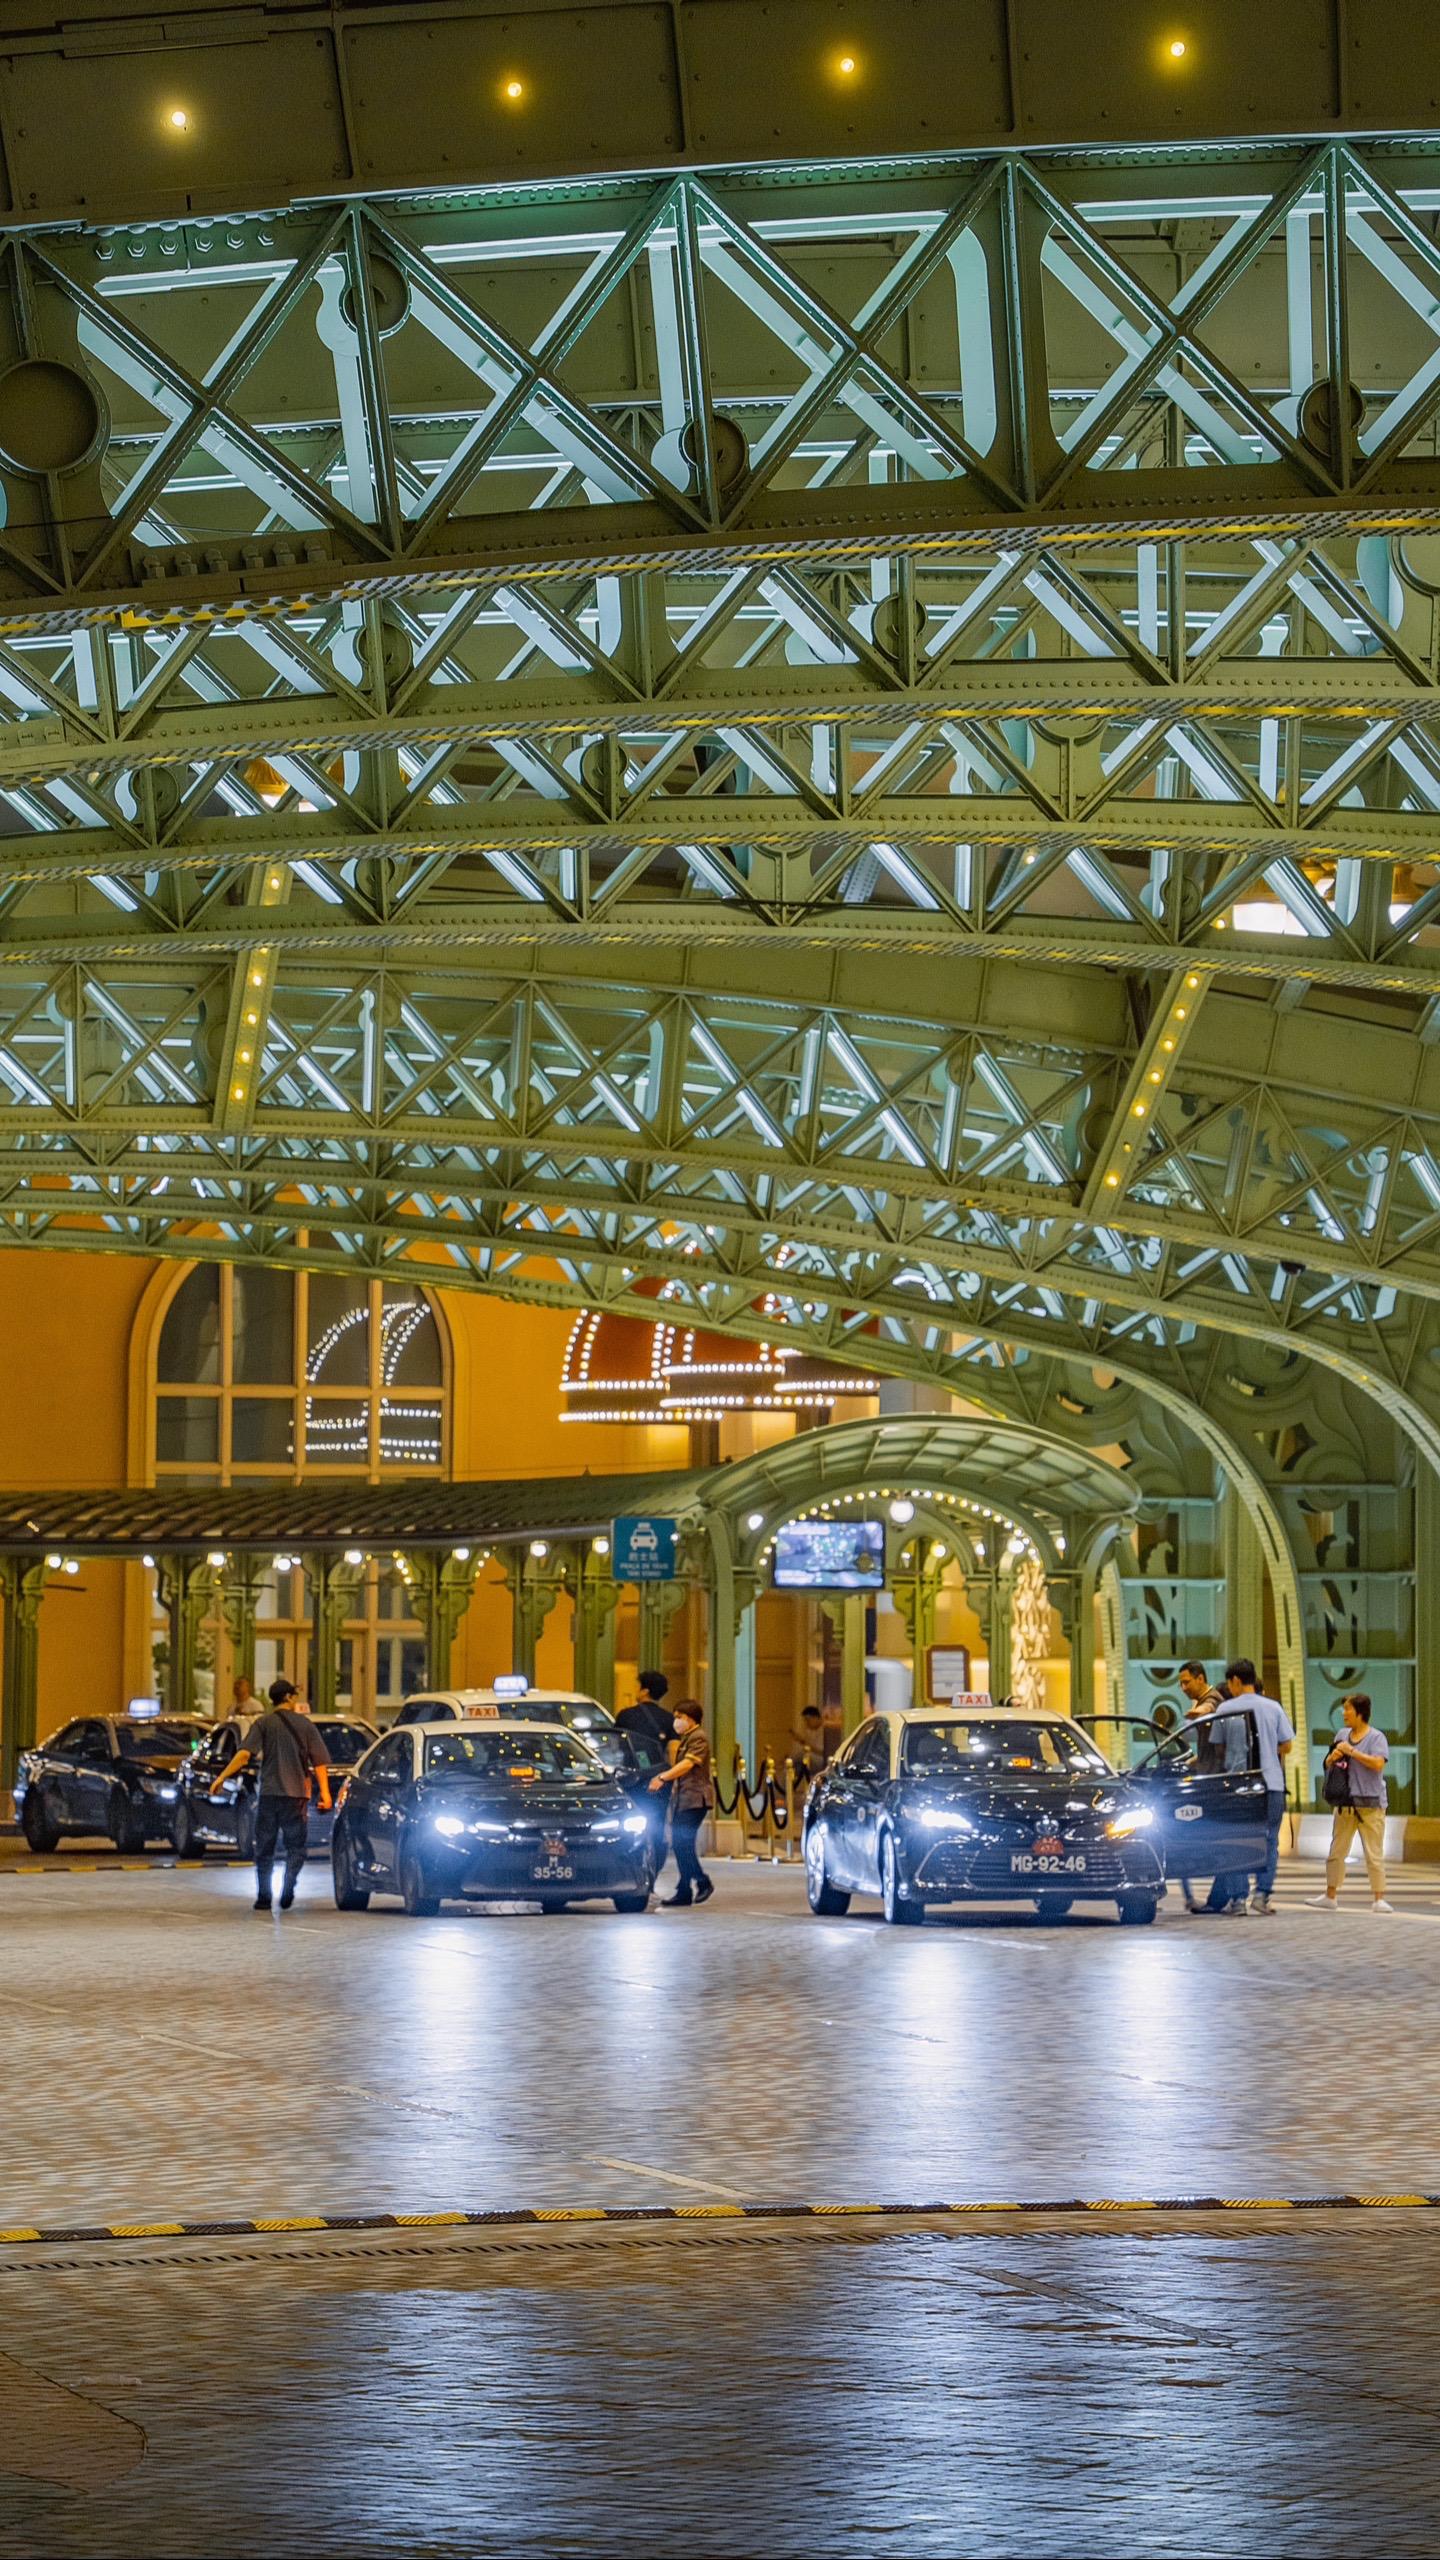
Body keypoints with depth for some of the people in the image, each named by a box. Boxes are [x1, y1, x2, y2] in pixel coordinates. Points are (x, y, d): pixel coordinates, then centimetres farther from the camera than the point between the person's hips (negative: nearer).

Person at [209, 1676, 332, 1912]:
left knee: (265, 1849, 9)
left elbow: (245, 1753, -12)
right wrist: (324, 1792, 4)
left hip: (269, 1793, 0)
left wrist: (222, 1777, -14)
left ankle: (263, 1897, 6)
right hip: (297, 1794, 0)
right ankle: (288, 1890, -11)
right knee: (295, 1846, 8)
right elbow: (319, 1761, 1)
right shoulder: (305, 1724, 6)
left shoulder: (263, 1723, 2)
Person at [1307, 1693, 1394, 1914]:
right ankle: (1330, 1897, 19)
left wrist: (1352, 1752, -16)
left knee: (1374, 1854, -5)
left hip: (1370, 1804, -6)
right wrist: (1333, 1757, -5)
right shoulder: (1342, 1736, 12)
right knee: (1336, 1851, 10)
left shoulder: (1376, 1737, -6)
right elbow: (1328, 1764, 18)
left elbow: (1378, 1763, -20)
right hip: (1345, 1803, 6)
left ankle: (1379, 1899, -1)